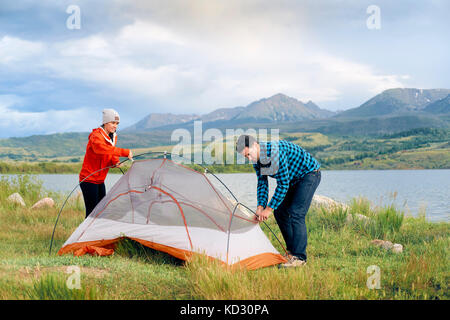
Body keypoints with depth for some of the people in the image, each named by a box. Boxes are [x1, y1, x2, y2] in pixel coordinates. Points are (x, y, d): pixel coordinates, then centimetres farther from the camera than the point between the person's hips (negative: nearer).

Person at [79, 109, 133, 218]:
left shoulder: (113, 137, 9)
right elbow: (102, 148, -39)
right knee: (92, 212, -12)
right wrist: (125, 152, -44)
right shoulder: (96, 136, -18)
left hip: (100, 180, 9)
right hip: (89, 179, -8)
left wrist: (116, 162, -8)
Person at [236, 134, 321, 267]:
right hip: (293, 179, 9)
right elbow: (262, 183, 3)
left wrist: (269, 208, -26)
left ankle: (299, 257, -16)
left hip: (309, 174, -9)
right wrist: (260, 206, -10)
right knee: (280, 212, 5)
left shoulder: (276, 151, -34)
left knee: (296, 214, -19)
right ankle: (292, 251, 15)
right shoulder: (257, 160, -7)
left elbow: (283, 184, -31)